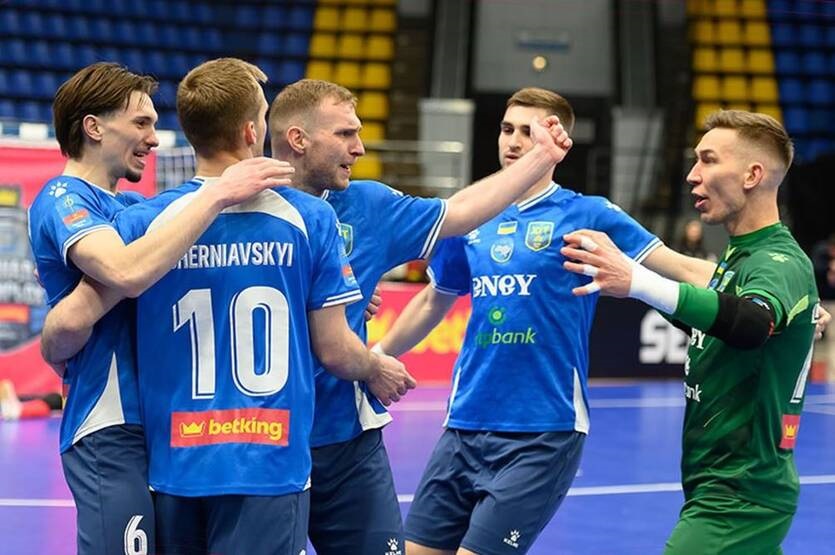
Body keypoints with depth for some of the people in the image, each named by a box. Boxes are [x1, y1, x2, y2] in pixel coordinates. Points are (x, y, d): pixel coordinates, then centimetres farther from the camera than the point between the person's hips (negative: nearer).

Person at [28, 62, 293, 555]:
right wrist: (218, 195, -29)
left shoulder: (129, 206, 17)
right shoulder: (63, 201, -11)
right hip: (108, 428, -9)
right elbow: (127, 273, -31)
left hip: (153, 423, 9)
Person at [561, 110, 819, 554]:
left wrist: (637, 282, -54)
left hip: (739, 497, -10)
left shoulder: (783, 263, -18)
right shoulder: (738, 255, 12)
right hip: (718, 484, 10)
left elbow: (751, 323, -41)